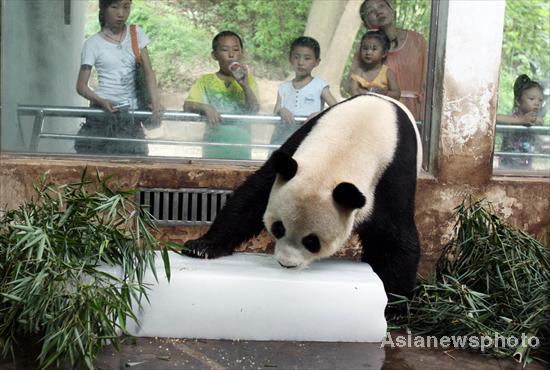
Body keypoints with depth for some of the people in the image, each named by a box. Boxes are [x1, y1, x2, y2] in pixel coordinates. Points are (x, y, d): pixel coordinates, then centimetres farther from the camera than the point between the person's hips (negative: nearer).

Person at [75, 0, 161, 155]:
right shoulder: (93, 44, -3)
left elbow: (148, 71, 2)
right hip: (103, 111, -2)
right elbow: (81, 85, -4)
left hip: (130, 113, 3)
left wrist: (155, 102, -13)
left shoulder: (137, 34, 6)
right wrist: (101, 101, -23)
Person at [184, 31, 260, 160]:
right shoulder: (206, 80, 4)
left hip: (241, 148, 0)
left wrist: (245, 85, -22)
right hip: (213, 148, 0)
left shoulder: (248, 80, 4)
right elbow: (187, 106, -6)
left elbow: (255, 110, -8)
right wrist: (204, 107, -25)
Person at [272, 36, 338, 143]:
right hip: (285, 133, 2)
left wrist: (320, 114, -23)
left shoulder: (319, 85, 4)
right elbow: (274, 116, 8)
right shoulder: (284, 87, 12)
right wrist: (281, 111, -14)